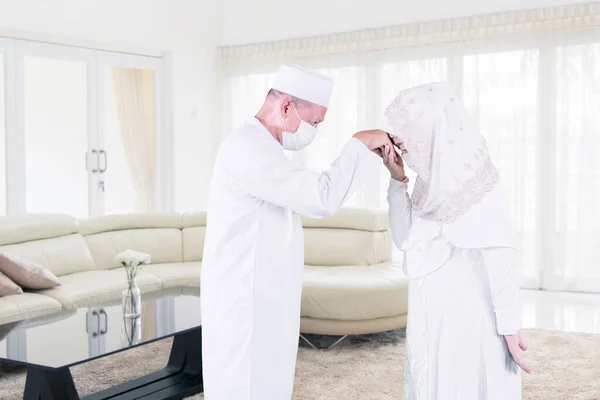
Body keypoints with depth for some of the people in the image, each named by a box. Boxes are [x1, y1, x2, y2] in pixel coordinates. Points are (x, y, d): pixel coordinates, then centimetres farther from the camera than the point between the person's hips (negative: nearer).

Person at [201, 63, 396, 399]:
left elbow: (311, 200, 21)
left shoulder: (261, 148, 17)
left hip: (262, 301, 10)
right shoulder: (248, 147, -19)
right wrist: (360, 144, -13)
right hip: (245, 303, -10)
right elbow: (322, 198, -24)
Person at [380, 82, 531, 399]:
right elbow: (405, 239, 5)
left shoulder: (475, 178, -18)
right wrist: (397, 180, -4)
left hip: (470, 315, -8)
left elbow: (501, 257, -19)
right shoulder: (432, 179, 5)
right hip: (433, 314, 8)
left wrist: (509, 326, -18)